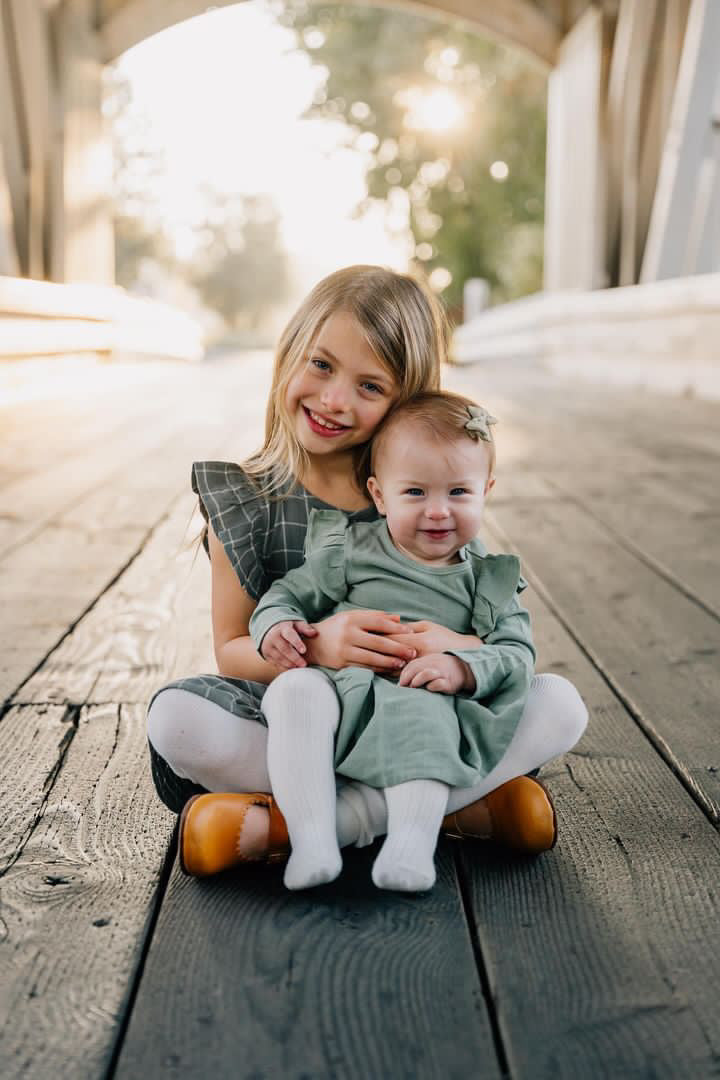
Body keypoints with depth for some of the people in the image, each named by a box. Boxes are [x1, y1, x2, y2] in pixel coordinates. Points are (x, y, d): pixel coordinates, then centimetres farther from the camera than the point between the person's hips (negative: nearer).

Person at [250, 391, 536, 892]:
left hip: (423, 701, -1)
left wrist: (463, 668, -18)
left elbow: (517, 652, 3)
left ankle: (412, 840, -42)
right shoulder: (352, 549, 10)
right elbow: (292, 591, 16)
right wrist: (274, 623, -8)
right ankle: (311, 837, -37)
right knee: (296, 691, -31)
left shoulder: (487, 578, 11)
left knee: (425, 713, -35)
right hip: (334, 687, 1)